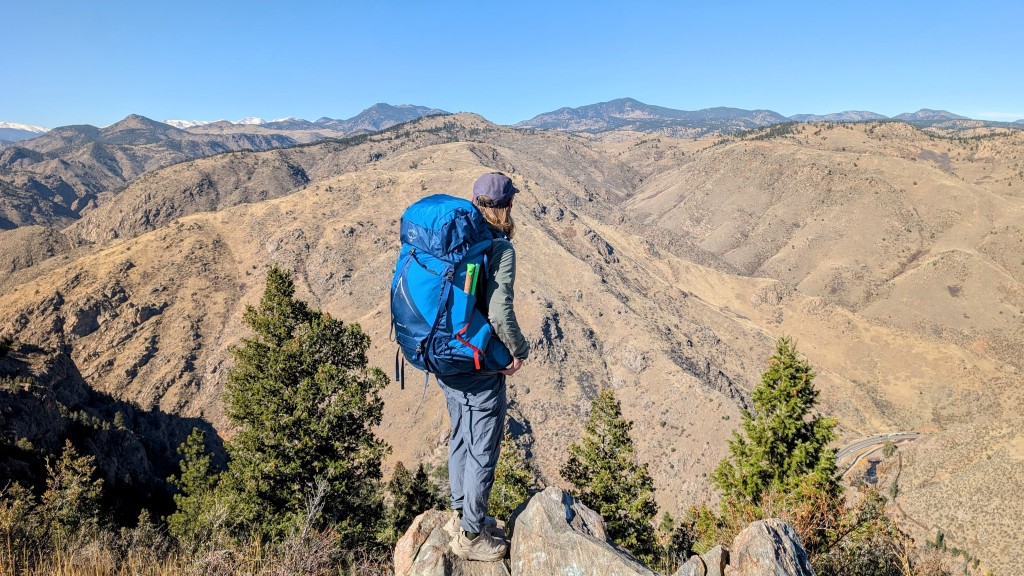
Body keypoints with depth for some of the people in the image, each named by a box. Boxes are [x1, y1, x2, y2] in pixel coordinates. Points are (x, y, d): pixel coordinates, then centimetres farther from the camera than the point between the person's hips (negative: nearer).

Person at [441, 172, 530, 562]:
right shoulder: (500, 248, -19)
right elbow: (500, 313, -28)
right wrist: (519, 351, -11)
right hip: (481, 369, -7)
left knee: (461, 439, 23)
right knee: (482, 452, 9)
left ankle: (462, 515, 40)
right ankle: (471, 536, 24)